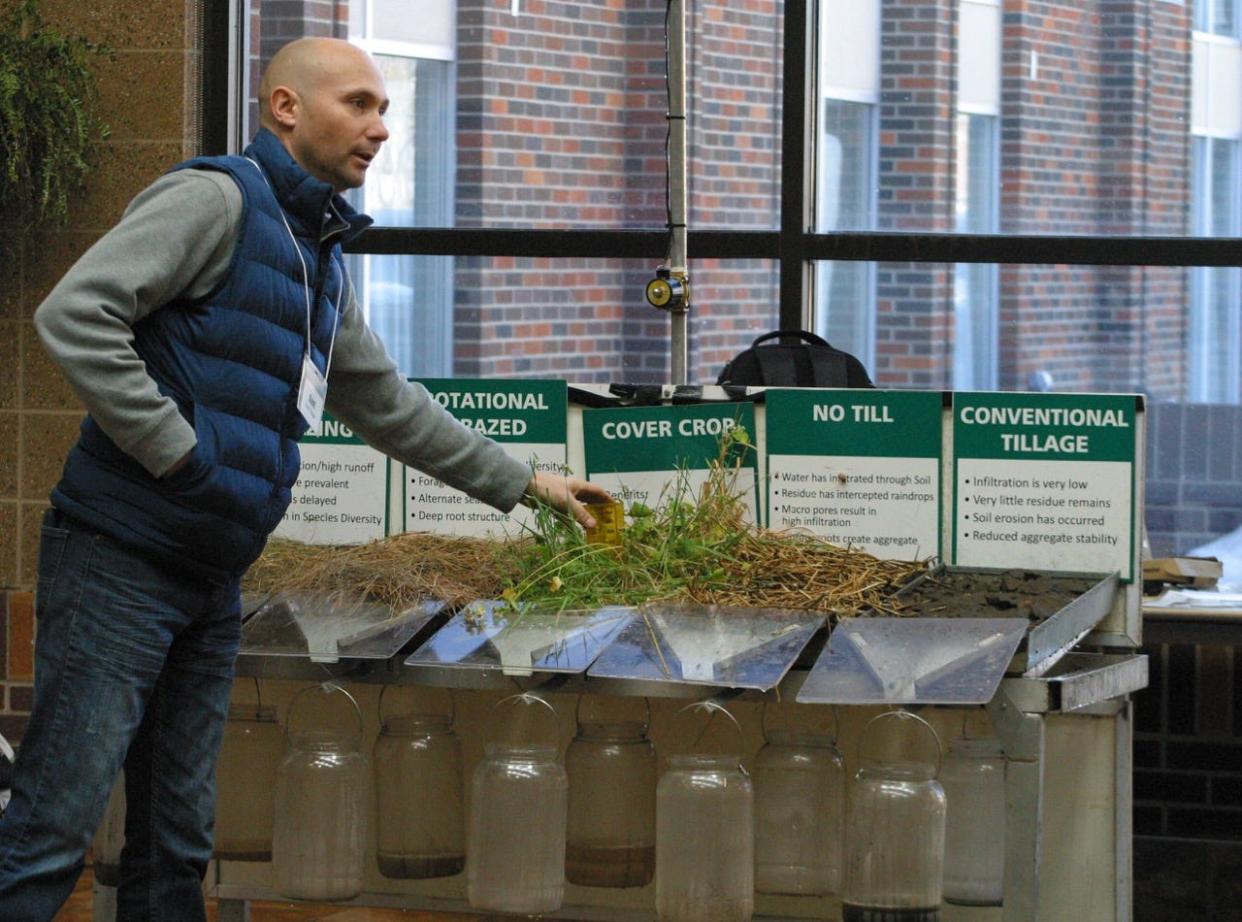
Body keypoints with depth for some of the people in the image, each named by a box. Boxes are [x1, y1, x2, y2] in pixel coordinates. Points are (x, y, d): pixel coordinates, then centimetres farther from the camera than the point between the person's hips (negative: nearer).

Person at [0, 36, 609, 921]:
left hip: (211, 581, 9)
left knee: (178, 844, 10)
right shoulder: (219, 199, -9)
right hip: (122, 560, -9)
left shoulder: (323, 260, 19)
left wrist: (522, 482, 31)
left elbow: (388, 405, 31)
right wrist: (177, 450, -18)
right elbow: (76, 313, -20)